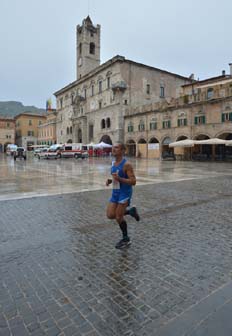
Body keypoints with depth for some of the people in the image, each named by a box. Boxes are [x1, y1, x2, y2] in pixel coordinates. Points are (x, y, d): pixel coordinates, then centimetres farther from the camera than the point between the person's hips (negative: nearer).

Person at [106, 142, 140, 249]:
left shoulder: (126, 164, -18)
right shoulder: (113, 163, 7)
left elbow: (133, 181, -20)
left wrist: (119, 179, -31)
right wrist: (110, 180, 0)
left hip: (125, 193, -8)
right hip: (115, 192, 8)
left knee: (118, 217, -3)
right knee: (110, 215, 4)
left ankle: (126, 239, 20)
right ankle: (131, 211, 26)